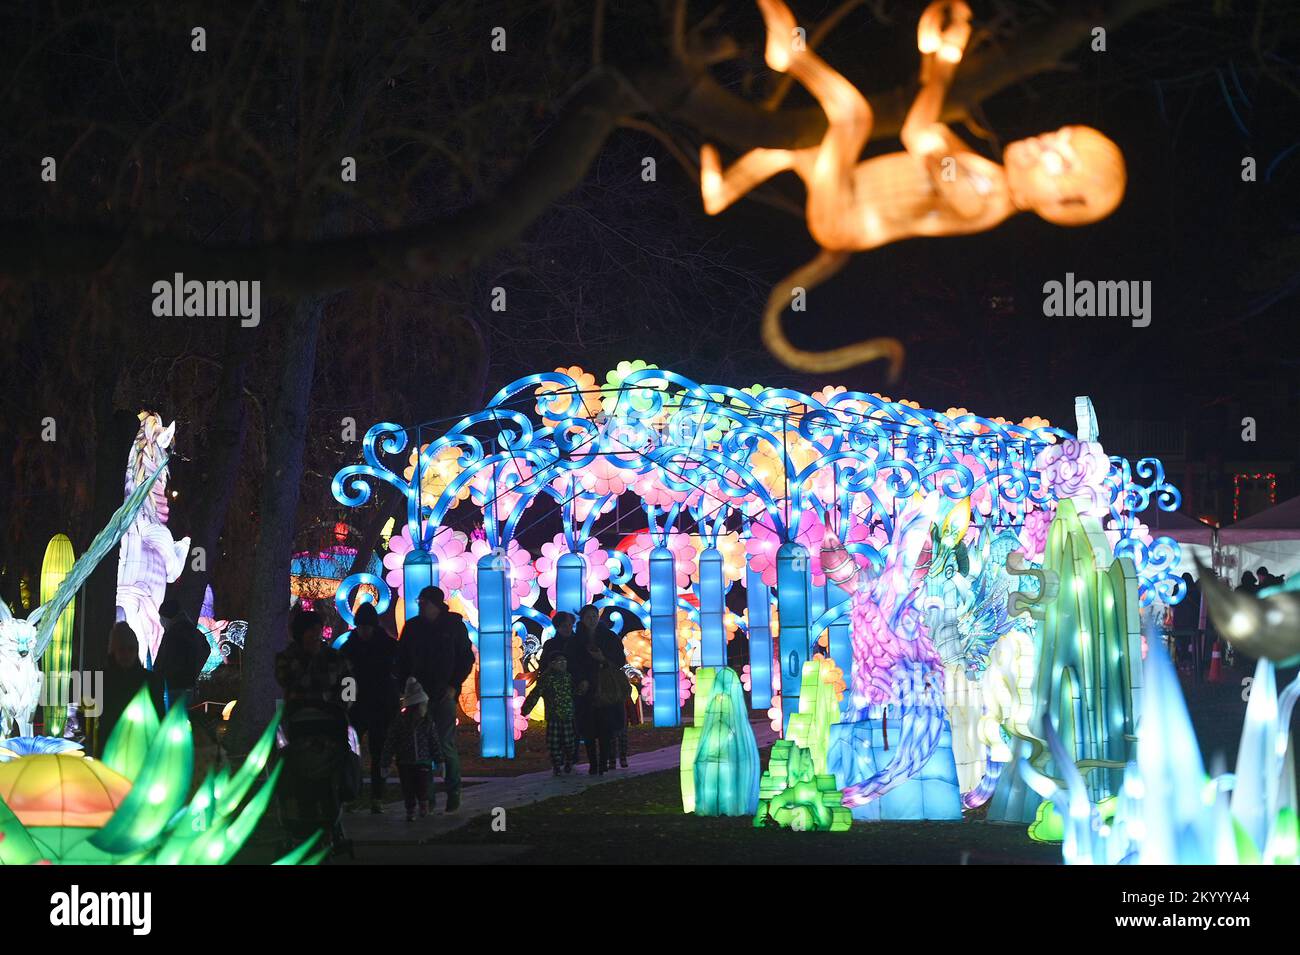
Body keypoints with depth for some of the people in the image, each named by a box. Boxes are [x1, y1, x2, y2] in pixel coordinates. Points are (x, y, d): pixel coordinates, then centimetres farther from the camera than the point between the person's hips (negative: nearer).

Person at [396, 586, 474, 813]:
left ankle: (453, 793, 4)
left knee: (446, 746, -6)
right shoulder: (413, 627, 8)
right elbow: (402, 660, 14)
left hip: (444, 695, -3)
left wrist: (454, 686, -6)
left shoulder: (454, 625, 1)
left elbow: (467, 658, 3)